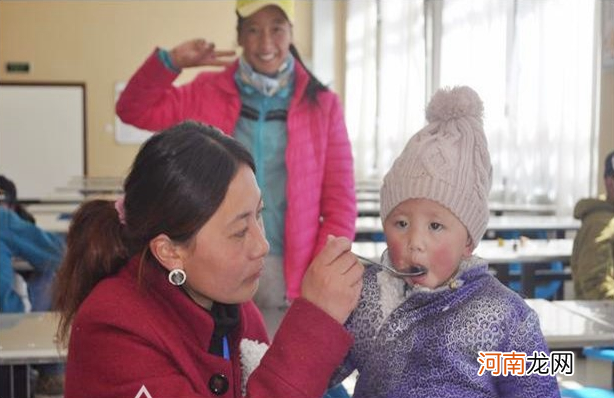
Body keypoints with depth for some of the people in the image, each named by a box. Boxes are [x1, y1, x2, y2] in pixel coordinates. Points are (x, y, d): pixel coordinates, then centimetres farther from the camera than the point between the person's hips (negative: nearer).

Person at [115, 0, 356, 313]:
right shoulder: (205, 94, 6)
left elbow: (340, 205, 1)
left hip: (289, 274, 0)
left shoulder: (321, 105, 2)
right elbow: (134, 110, 7)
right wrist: (171, 62, -6)